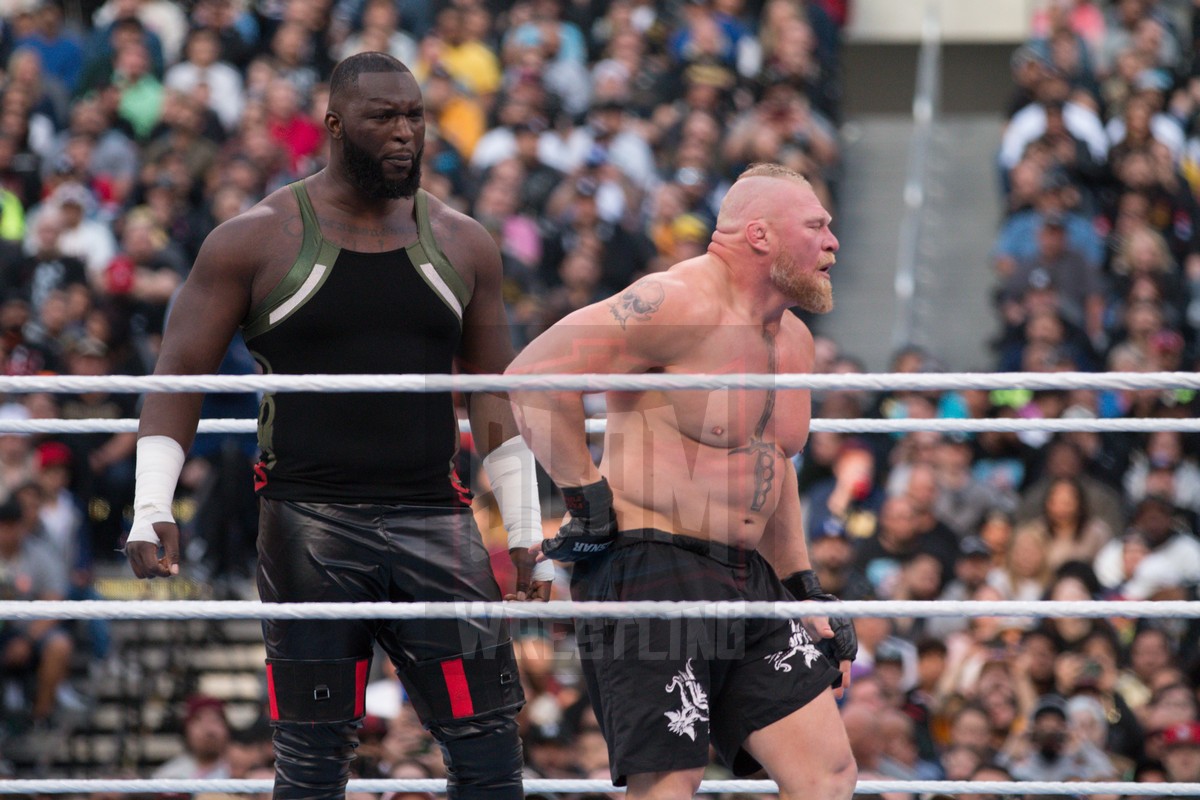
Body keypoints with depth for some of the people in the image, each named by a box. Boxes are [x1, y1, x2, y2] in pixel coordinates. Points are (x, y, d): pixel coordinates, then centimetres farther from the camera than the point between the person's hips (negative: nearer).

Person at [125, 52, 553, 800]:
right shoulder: (256, 241, 2)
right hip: (309, 527, -3)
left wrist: (526, 533, 12)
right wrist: (152, 508, -10)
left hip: (433, 524, 3)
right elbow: (178, 378, 3)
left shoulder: (462, 245, 11)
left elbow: (496, 397, 17)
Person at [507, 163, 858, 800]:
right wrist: (586, 495, -18)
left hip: (749, 581, 9)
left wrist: (803, 585, 23)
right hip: (650, 571, -9)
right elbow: (534, 374, -21)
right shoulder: (679, 305, -14)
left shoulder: (793, 340, 16)